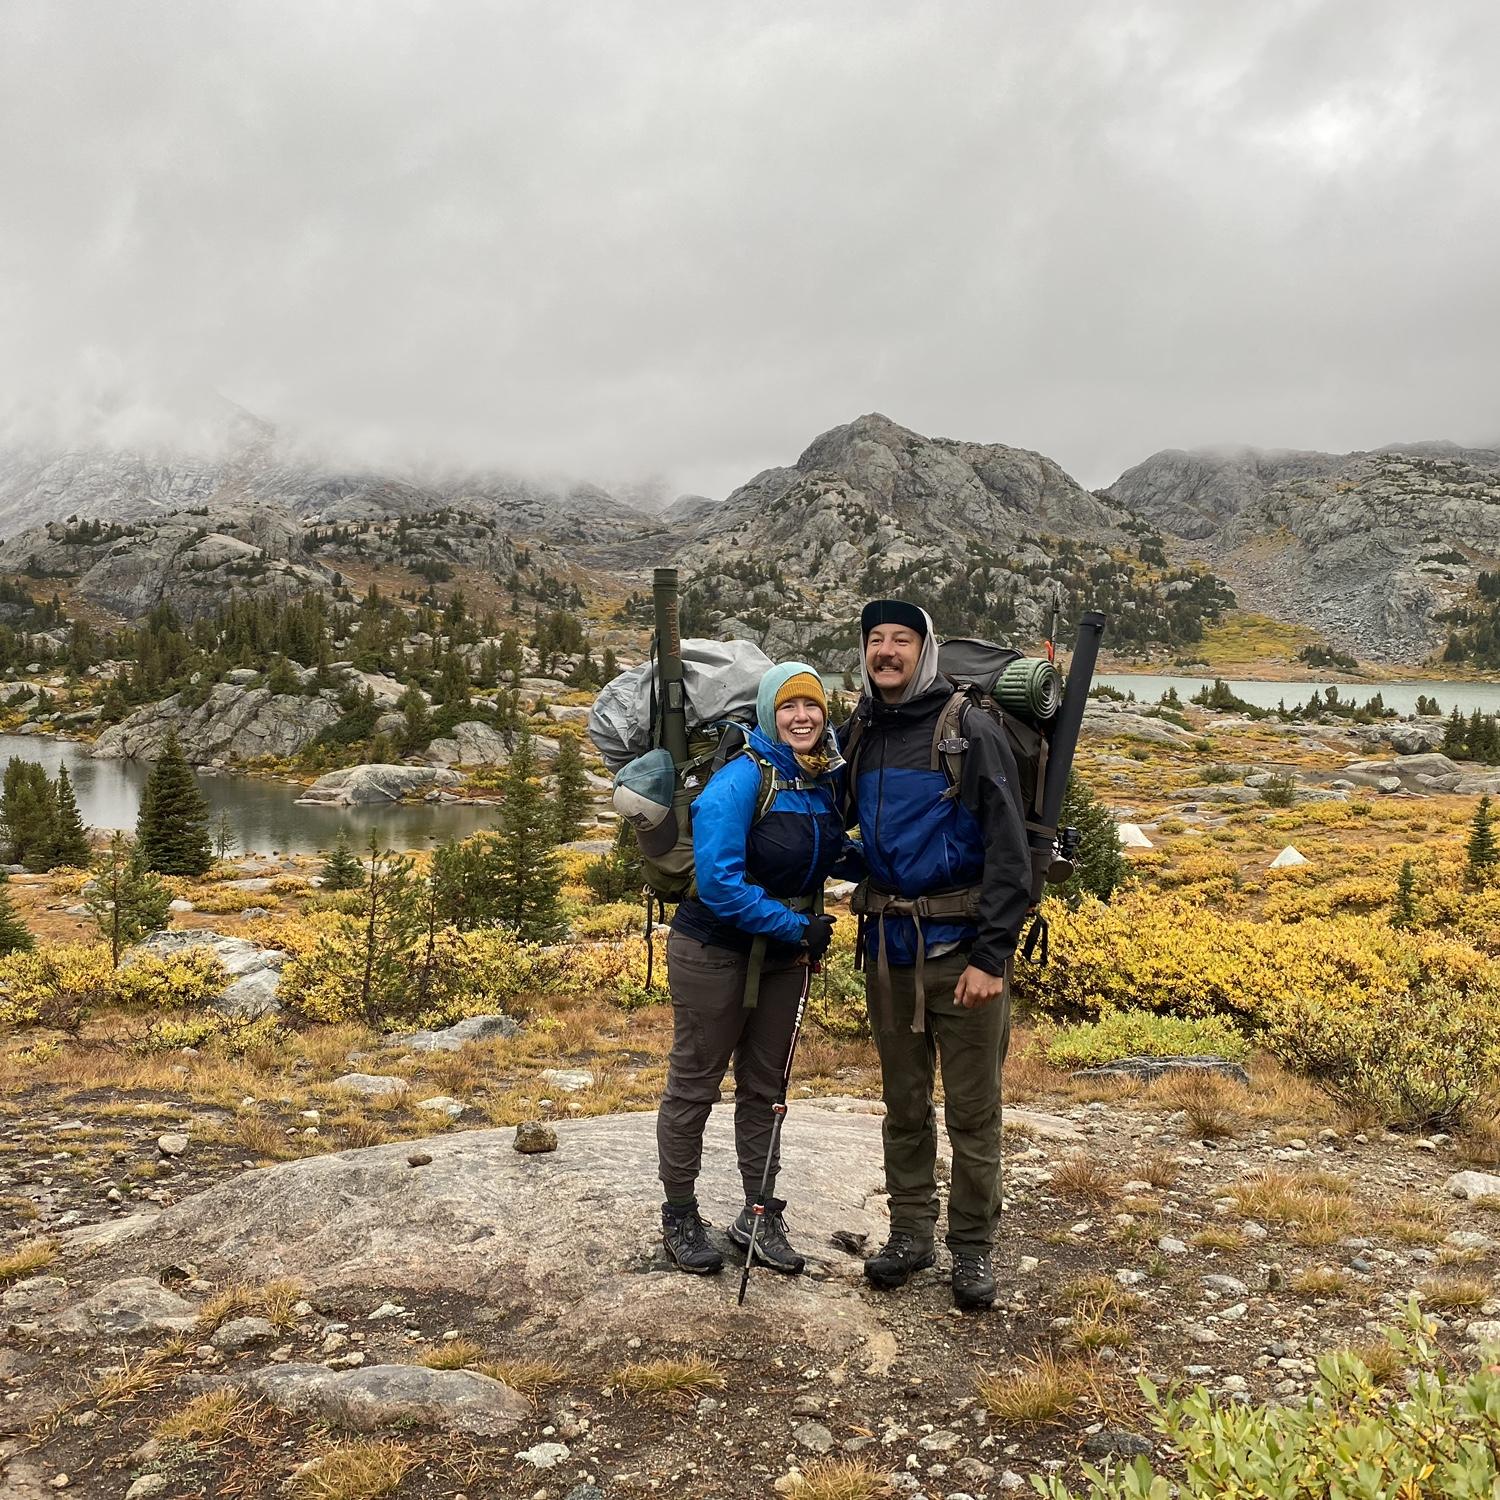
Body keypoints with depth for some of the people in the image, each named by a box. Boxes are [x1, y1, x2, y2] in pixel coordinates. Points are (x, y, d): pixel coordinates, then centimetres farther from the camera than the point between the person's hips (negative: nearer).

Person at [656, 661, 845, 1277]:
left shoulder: (828, 780, -1)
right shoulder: (741, 780, -22)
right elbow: (719, 882, -25)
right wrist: (797, 928, -20)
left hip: (783, 955, 6)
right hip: (716, 953, -6)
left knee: (763, 1088, 16)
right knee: (694, 1087, 8)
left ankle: (760, 1217, 30)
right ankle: (679, 1217, 25)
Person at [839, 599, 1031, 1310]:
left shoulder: (971, 731, -8)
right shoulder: (857, 734, 8)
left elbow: (1009, 851, -12)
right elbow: (838, 822, 25)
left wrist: (992, 955, -17)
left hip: (961, 946, -5)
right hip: (886, 946, 5)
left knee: (973, 1111, 4)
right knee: (903, 1103, 15)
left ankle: (973, 1248, 18)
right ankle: (910, 1232, 28)